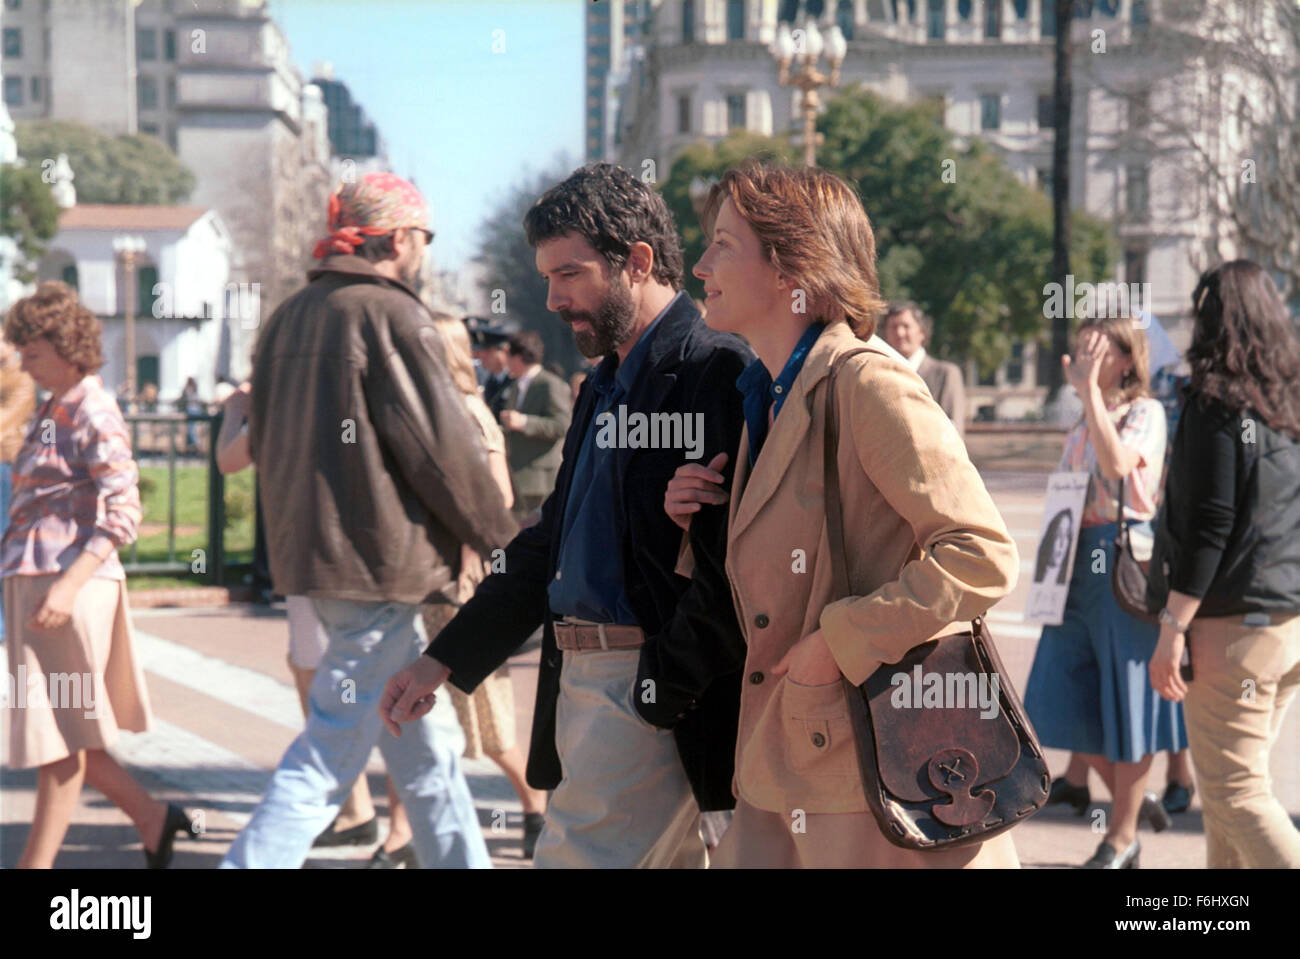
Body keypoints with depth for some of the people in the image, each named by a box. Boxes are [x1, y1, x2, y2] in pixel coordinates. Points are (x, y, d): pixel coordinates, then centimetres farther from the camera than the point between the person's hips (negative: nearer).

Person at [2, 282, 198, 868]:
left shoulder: (93, 415, -10)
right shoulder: (54, 412, 16)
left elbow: (122, 514, -18)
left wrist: (69, 585, -26)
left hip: (69, 584, -9)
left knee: (60, 737, -2)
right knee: (60, 733, 13)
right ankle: (153, 819, 23)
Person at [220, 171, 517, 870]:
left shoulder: (290, 316, 13)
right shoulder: (392, 316, -13)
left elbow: (264, 442, 19)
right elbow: (445, 448, -14)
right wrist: (502, 542, -2)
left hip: (307, 549, 9)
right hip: (378, 560, -9)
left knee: (424, 747, 18)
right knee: (328, 757, -7)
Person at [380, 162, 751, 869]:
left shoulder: (715, 375, -12)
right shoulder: (604, 386, 20)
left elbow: (727, 571, -19)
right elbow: (547, 546, 25)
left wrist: (658, 694, -21)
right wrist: (444, 660, 20)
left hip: (649, 687, -9)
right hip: (579, 682, 9)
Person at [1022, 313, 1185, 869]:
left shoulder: (1145, 413, -6)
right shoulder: (1082, 426, 15)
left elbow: (1116, 463, -25)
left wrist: (1090, 388, -22)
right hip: (1077, 566, 8)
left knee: (1125, 698, 0)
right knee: (1064, 698, 6)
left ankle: (1122, 835, 10)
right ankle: (1133, 796, 24)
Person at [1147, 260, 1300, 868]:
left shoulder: (1216, 403, -11)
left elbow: (1207, 526, -17)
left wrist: (1173, 628, -15)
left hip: (1233, 623, -8)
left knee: (1235, 792, -5)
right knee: (1230, 782, 16)